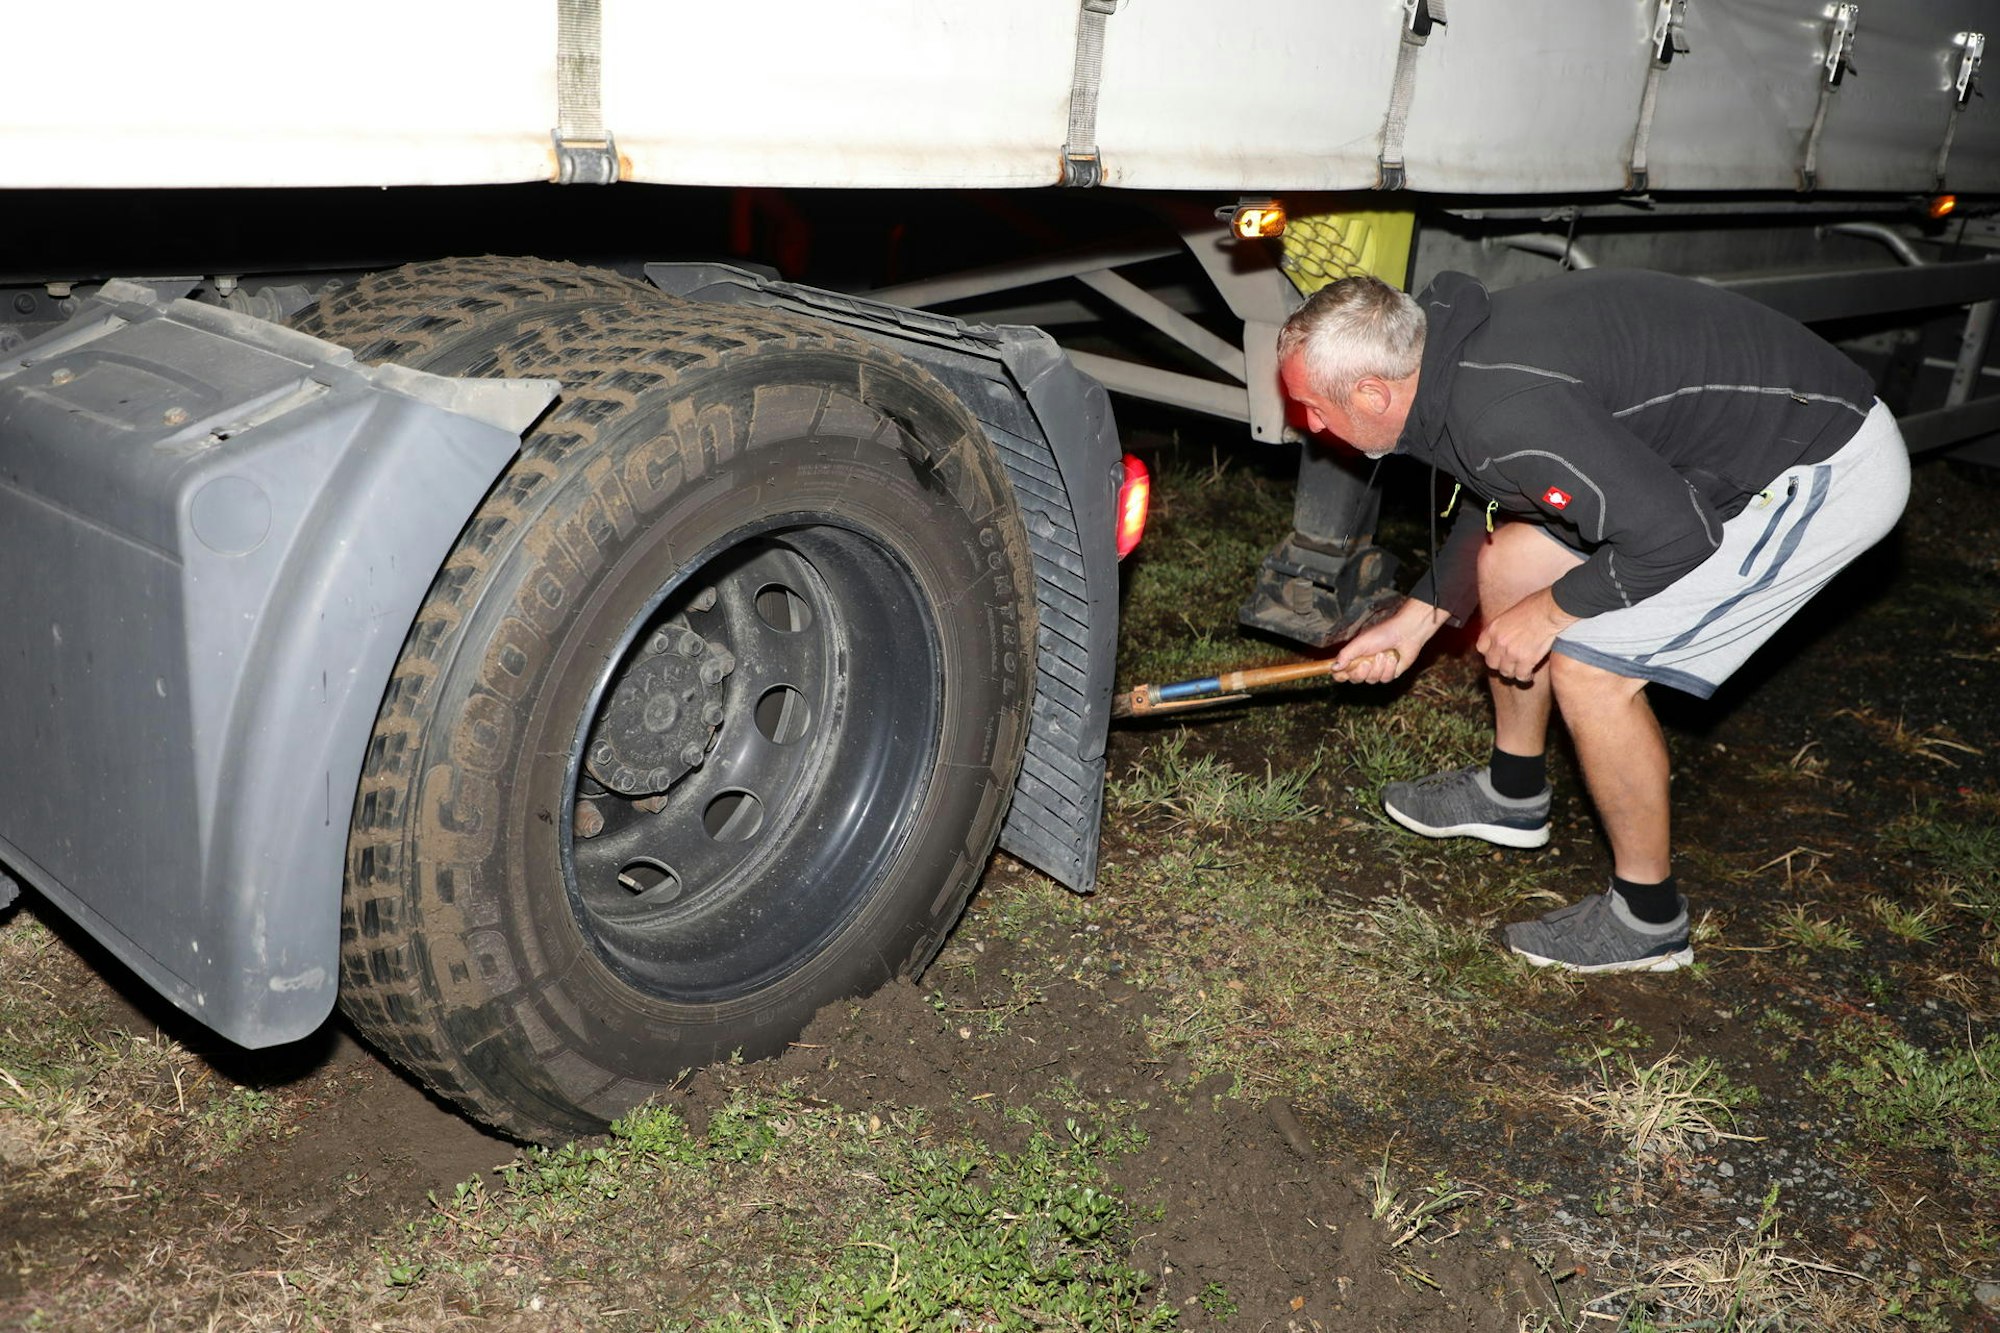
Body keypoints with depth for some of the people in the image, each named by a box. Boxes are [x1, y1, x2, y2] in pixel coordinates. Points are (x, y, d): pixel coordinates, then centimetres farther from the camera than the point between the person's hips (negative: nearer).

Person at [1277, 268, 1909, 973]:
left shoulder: (1503, 411, -32)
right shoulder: (1455, 351, -1)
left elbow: (1675, 534, -27)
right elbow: (1491, 506, 17)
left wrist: (1551, 610, -13)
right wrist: (1416, 619, 17)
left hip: (1828, 474, -10)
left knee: (1588, 670, -12)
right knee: (1507, 561, 11)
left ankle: (1648, 919, 8)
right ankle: (1513, 793, 32)